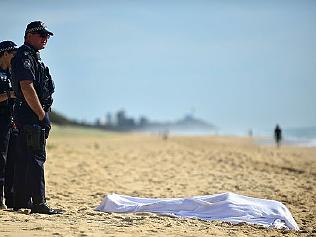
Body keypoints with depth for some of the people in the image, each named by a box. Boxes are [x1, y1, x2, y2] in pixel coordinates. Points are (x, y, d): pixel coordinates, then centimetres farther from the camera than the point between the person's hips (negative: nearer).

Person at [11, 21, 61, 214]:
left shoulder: (33, 57, 21)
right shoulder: (25, 57, -12)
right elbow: (27, 88, -22)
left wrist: (42, 114, 20)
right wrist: (42, 115, -20)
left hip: (27, 117, 11)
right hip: (32, 116, -11)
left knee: (24, 159, 12)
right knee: (36, 158, -11)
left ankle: (21, 202, 17)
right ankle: (39, 203, -11)